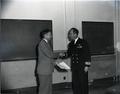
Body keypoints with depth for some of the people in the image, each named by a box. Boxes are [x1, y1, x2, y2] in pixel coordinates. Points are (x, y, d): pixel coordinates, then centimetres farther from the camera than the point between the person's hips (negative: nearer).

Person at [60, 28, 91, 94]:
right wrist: (63, 55, -5)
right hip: (74, 67, 5)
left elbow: (87, 54, -8)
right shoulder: (70, 44, 11)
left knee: (83, 83, 1)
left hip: (82, 67, -5)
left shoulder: (83, 42, -6)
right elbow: (68, 54, 16)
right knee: (75, 83, 8)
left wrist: (87, 65, -12)